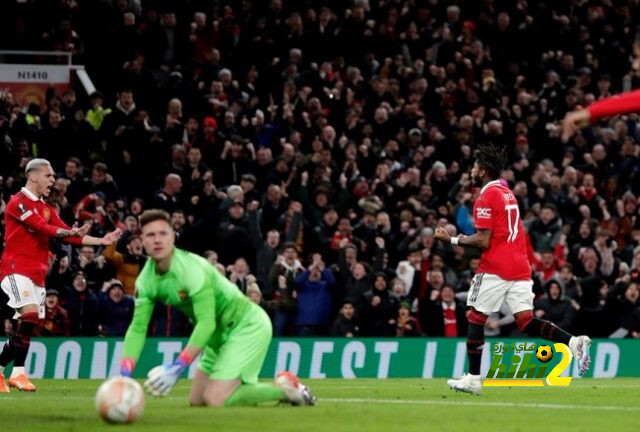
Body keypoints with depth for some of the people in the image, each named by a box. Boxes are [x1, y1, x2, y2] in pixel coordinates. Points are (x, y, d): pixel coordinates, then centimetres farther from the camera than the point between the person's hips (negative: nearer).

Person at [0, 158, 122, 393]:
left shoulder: (46, 208, 20)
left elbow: (68, 235, 16)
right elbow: (42, 227, -20)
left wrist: (101, 241, 7)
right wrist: (70, 232, -32)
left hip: (37, 272, 9)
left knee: (27, 326, 4)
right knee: (30, 314, -23)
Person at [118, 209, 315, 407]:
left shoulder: (191, 268, -29)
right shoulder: (146, 279, -6)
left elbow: (206, 322, -34)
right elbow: (137, 328, -6)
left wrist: (177, 367, -41)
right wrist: (123, 375, -19)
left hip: (247, 325, -8)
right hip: (221, 332, 8)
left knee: (215, 400, -18)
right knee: (196, 401, 8)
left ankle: (285, 389, -2)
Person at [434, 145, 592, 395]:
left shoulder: (486, 198, -9)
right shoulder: (507, 193, 19)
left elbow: (483, 241, -15)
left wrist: (452, 240, -5)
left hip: (495, 268, -8)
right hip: (520, 268, 8)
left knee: (476, 318, 5)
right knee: (526, 321, 1)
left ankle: (473, 378, 5)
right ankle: (574, 342, -20)